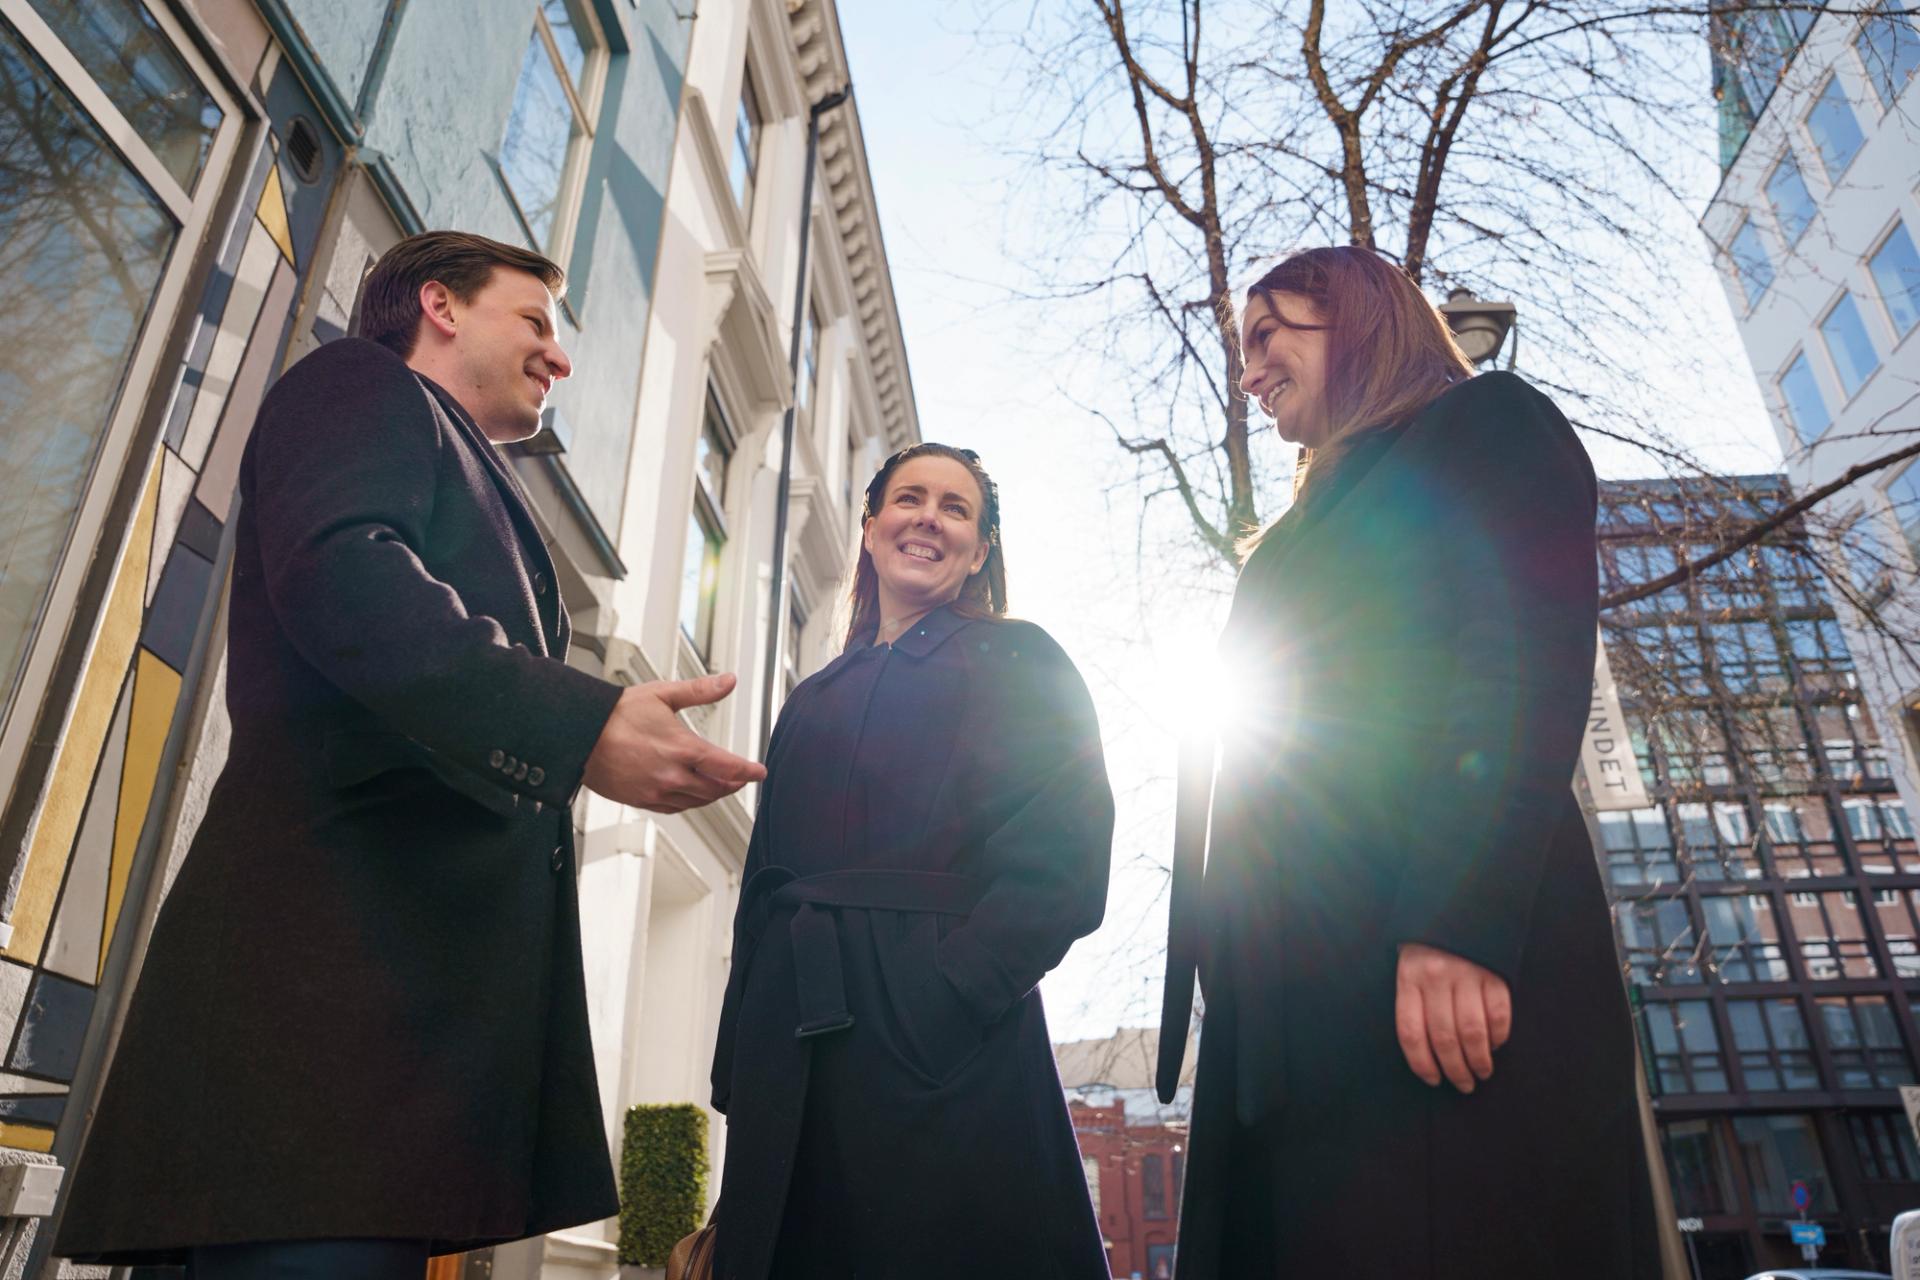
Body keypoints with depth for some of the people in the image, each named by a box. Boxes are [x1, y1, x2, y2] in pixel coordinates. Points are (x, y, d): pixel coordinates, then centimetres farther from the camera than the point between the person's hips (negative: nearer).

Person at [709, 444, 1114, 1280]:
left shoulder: (1020, 664, 6)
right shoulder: (814, 700, 19)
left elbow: (1064, 851, -6)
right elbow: (764, 888, 17)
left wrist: (955, 987, -19)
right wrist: (739, 1068, 8)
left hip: (953, 1046, -4)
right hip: (794, 1048, 5)